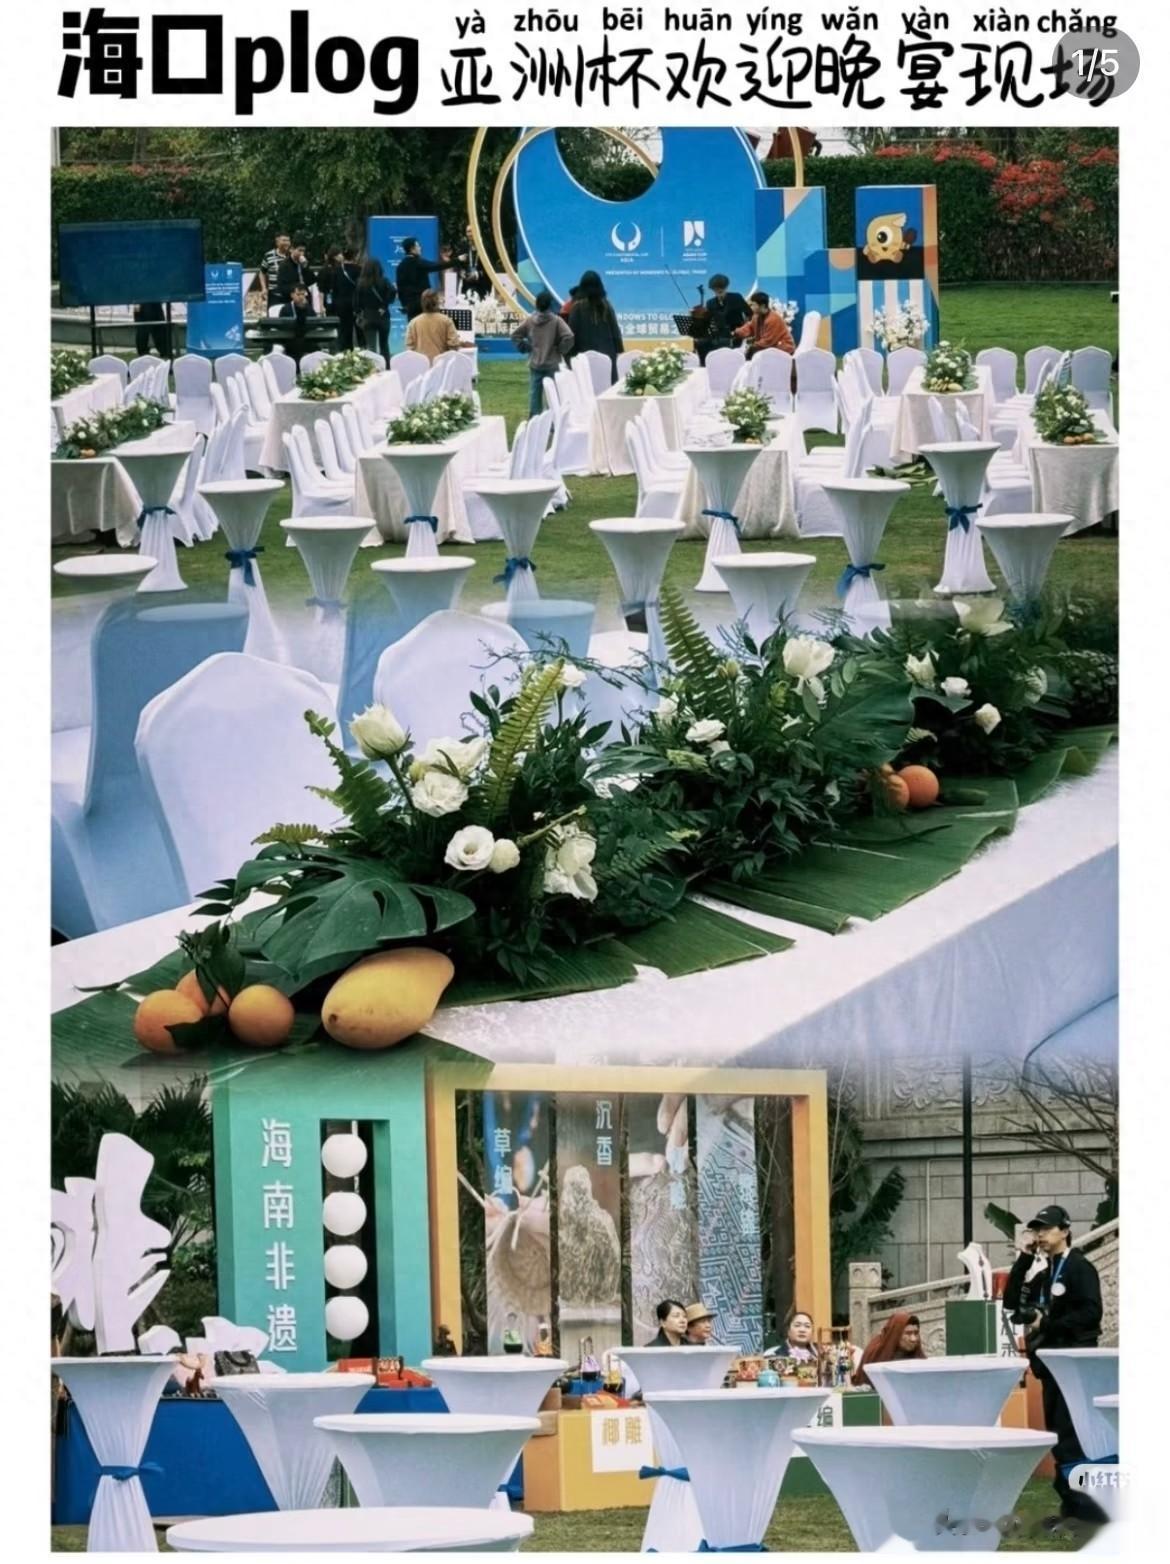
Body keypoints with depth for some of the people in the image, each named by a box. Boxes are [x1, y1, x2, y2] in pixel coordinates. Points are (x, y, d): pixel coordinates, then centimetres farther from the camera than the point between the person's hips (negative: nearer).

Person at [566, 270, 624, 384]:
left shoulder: (577, 307, -5)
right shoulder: (606, 305, 3)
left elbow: (572, 332, -4)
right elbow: (615, 330, 6)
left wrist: (571, 354, 2)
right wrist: (619, 351, 13)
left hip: (586, 354, -3)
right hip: (607, 353, 3)